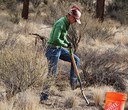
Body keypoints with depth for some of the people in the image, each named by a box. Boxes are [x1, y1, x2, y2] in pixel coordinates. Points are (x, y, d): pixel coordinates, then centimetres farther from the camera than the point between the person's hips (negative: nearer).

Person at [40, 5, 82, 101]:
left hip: (59, 49, 9)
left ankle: (73, 83, 12)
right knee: (52, 73, -7)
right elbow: (56, 39, -28)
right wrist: (66, 45, -15)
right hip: (53, 49, -9)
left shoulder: (67, 23, 8)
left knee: (76, 60, 10)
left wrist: (68, 43, 4)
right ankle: (44, 96, -1)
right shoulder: (61, 23, -21)